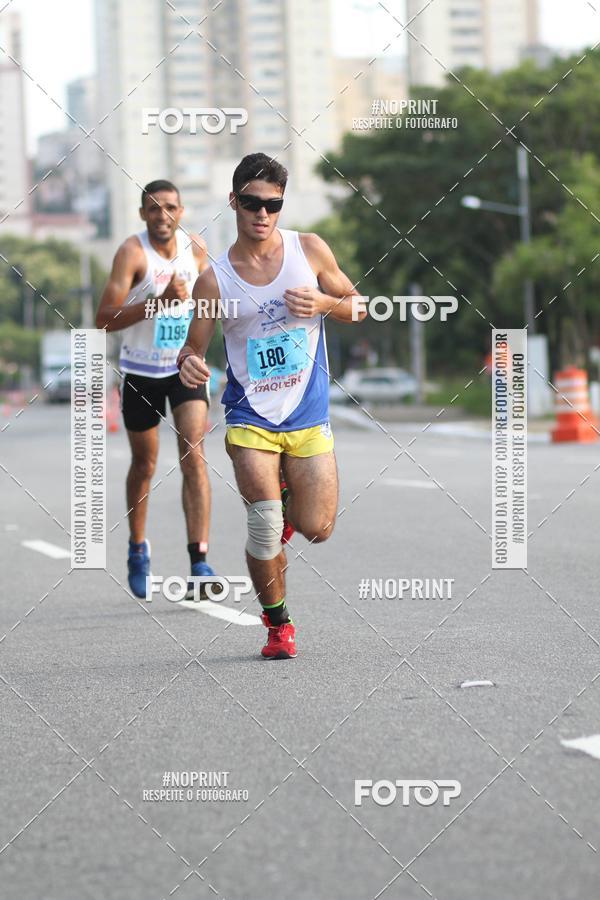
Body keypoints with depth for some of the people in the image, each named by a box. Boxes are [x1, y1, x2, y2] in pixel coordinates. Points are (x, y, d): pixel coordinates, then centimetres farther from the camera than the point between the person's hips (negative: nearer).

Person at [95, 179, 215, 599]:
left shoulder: (196, 247, -2)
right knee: (144, 465, 11)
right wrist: (160, 301, -34)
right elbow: (104, 318, -25)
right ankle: (138, 548, 34)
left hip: (186, 367, 2)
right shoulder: (133, 253, -16)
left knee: (193, 457, -14)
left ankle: (199, 561, -17)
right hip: (141, 371, -2)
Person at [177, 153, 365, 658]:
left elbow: (358, 307, 8)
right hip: (250, 418, -1)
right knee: (265, 526, -15)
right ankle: (278, 624, 8)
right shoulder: (215, 279, -5)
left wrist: (325, 303, -13)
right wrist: (190, 366, -23)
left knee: (316, 530, -1)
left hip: (308, 417, 1)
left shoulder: (310, 251, -2)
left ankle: (288, 504, 37)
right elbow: (194, 349, 1)